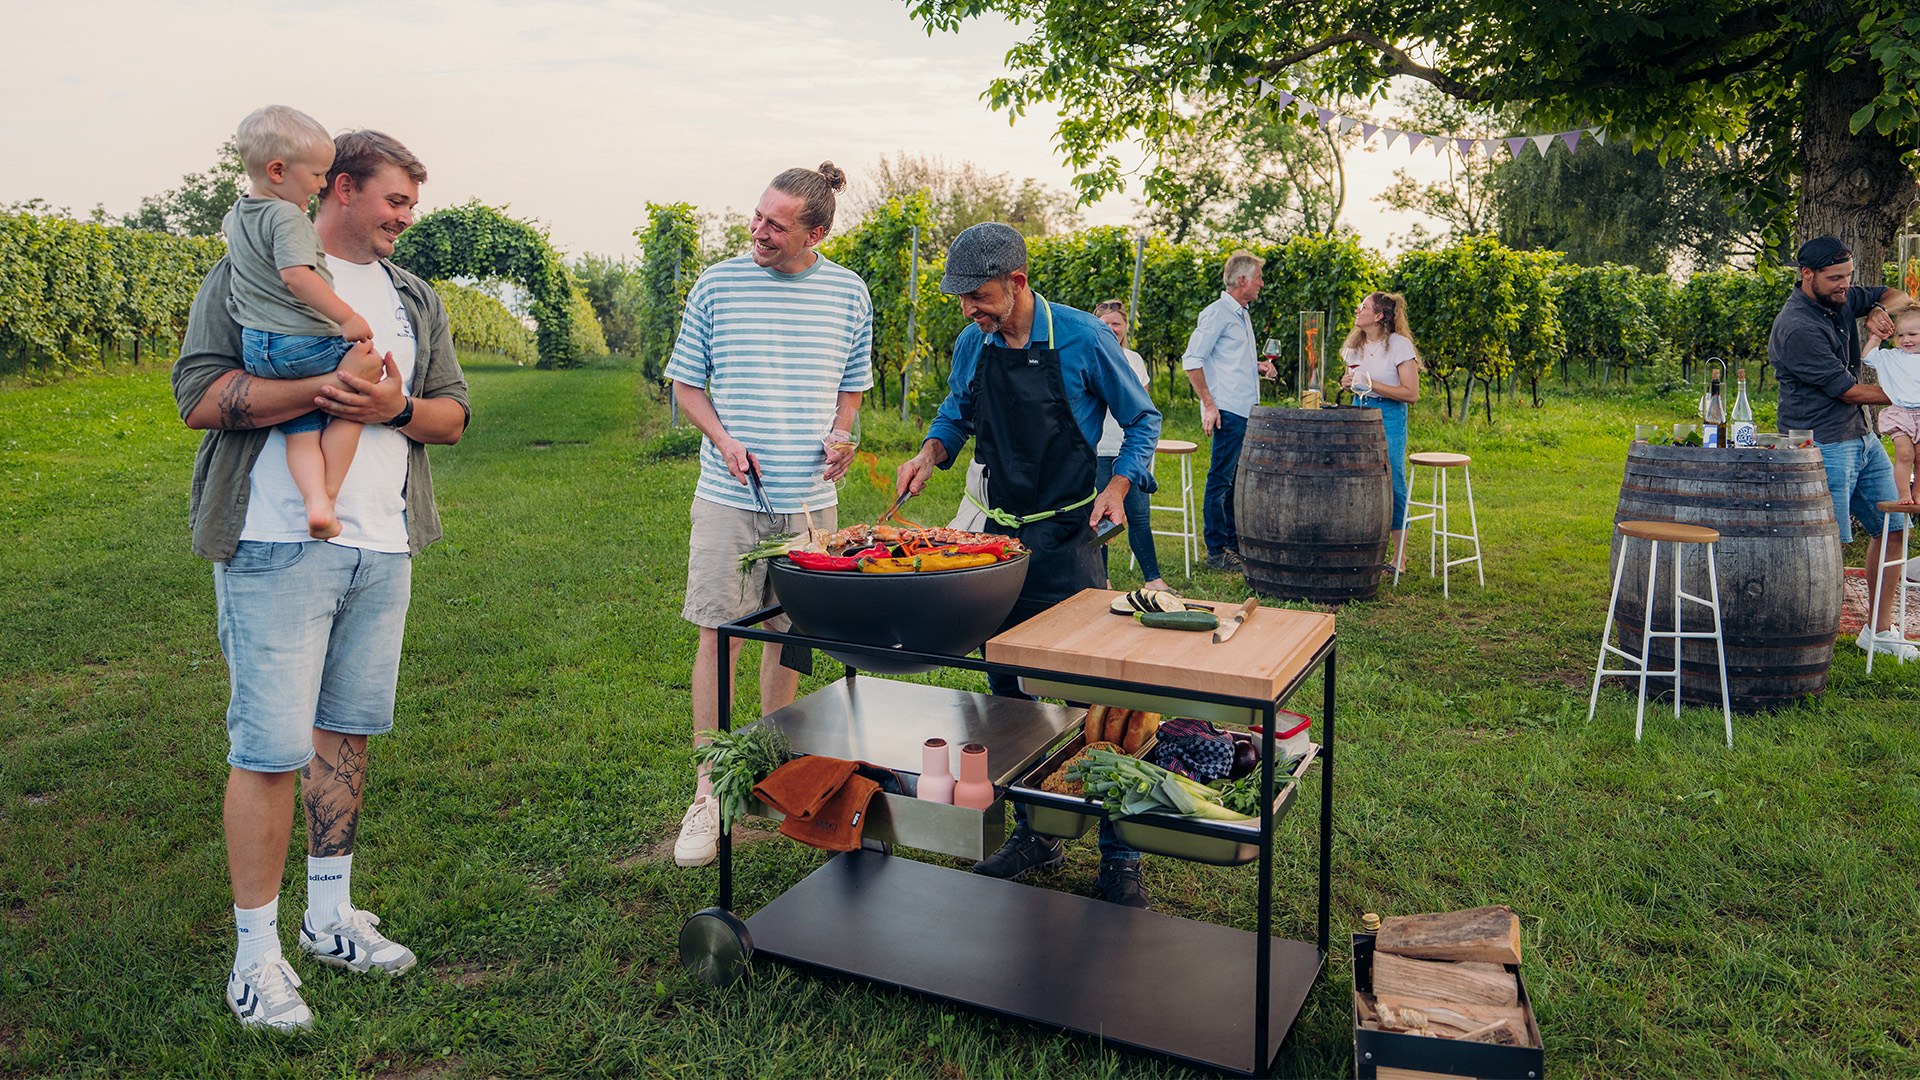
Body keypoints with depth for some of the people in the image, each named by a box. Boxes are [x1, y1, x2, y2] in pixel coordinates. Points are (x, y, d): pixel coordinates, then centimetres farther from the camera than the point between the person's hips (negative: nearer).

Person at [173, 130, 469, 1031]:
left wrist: (395, 405, -8)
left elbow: (453, 415, 13)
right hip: (279, 545, -5)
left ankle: (330, 915, 27)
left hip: (382, 550, 6)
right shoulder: (251, 272, 1)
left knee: (344, 731, 13)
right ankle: (256, 954, 9)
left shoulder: (416, 298, 17)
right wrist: (323, 389, -19)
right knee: (270, 748, -4)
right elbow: (198, 395, -8)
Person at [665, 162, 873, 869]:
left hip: (809, 496, 2)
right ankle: (708, 792, 7)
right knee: (718, 633, -2)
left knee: (790, 633, 11)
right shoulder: (717, 284, 0)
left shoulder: (848, 293, 4)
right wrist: (723, 439, -10)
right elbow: (686, 383, 7)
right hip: (730, 494, -2)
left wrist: (838, 433, -3)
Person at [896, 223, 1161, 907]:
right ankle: (1033, 835, 27)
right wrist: (931, 452, 1)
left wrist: (1118, 486, -14)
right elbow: (955, 414, 22)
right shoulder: (972, 346, 4)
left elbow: (1141, 419, 1)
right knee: (1007, 690, 11)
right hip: (1000, 535, 5)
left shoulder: (1082, 338, -9)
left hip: (1068, 539, -5)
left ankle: (1121, 856, 8)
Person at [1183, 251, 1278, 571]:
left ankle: (1233, 543, 22)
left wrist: (1257, 365, 12)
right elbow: (1192, 360, -15)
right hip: (1228, 412, -9)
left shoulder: (1242, 314, 19)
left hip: (1246, 411, 9)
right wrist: (1208, 404, -17)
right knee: (1221, 480, -4)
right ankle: (1216, 552, 1)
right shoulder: (1217, 313, -10)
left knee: (1236, 479, 14)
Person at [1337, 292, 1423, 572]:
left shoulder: (1400, 345, -9)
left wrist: (1370, 383, -18)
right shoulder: (1355, 345, 10)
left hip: (1389, 416, -6)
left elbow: (1411, 394, -13)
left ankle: (1400, 557, 3)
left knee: (1392, 484, -5)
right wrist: (1348, 383, 0)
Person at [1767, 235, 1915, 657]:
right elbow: (1847, 390, -16)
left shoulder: (1841, 299, 8)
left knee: (1891, 527, 10)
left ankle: (1879, 630, 20)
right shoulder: (1796, 328, -19)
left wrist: (1879, 310, 1)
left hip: (1862, 437, 9)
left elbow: (1899, 296, 25)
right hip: (1824, 445, -9)